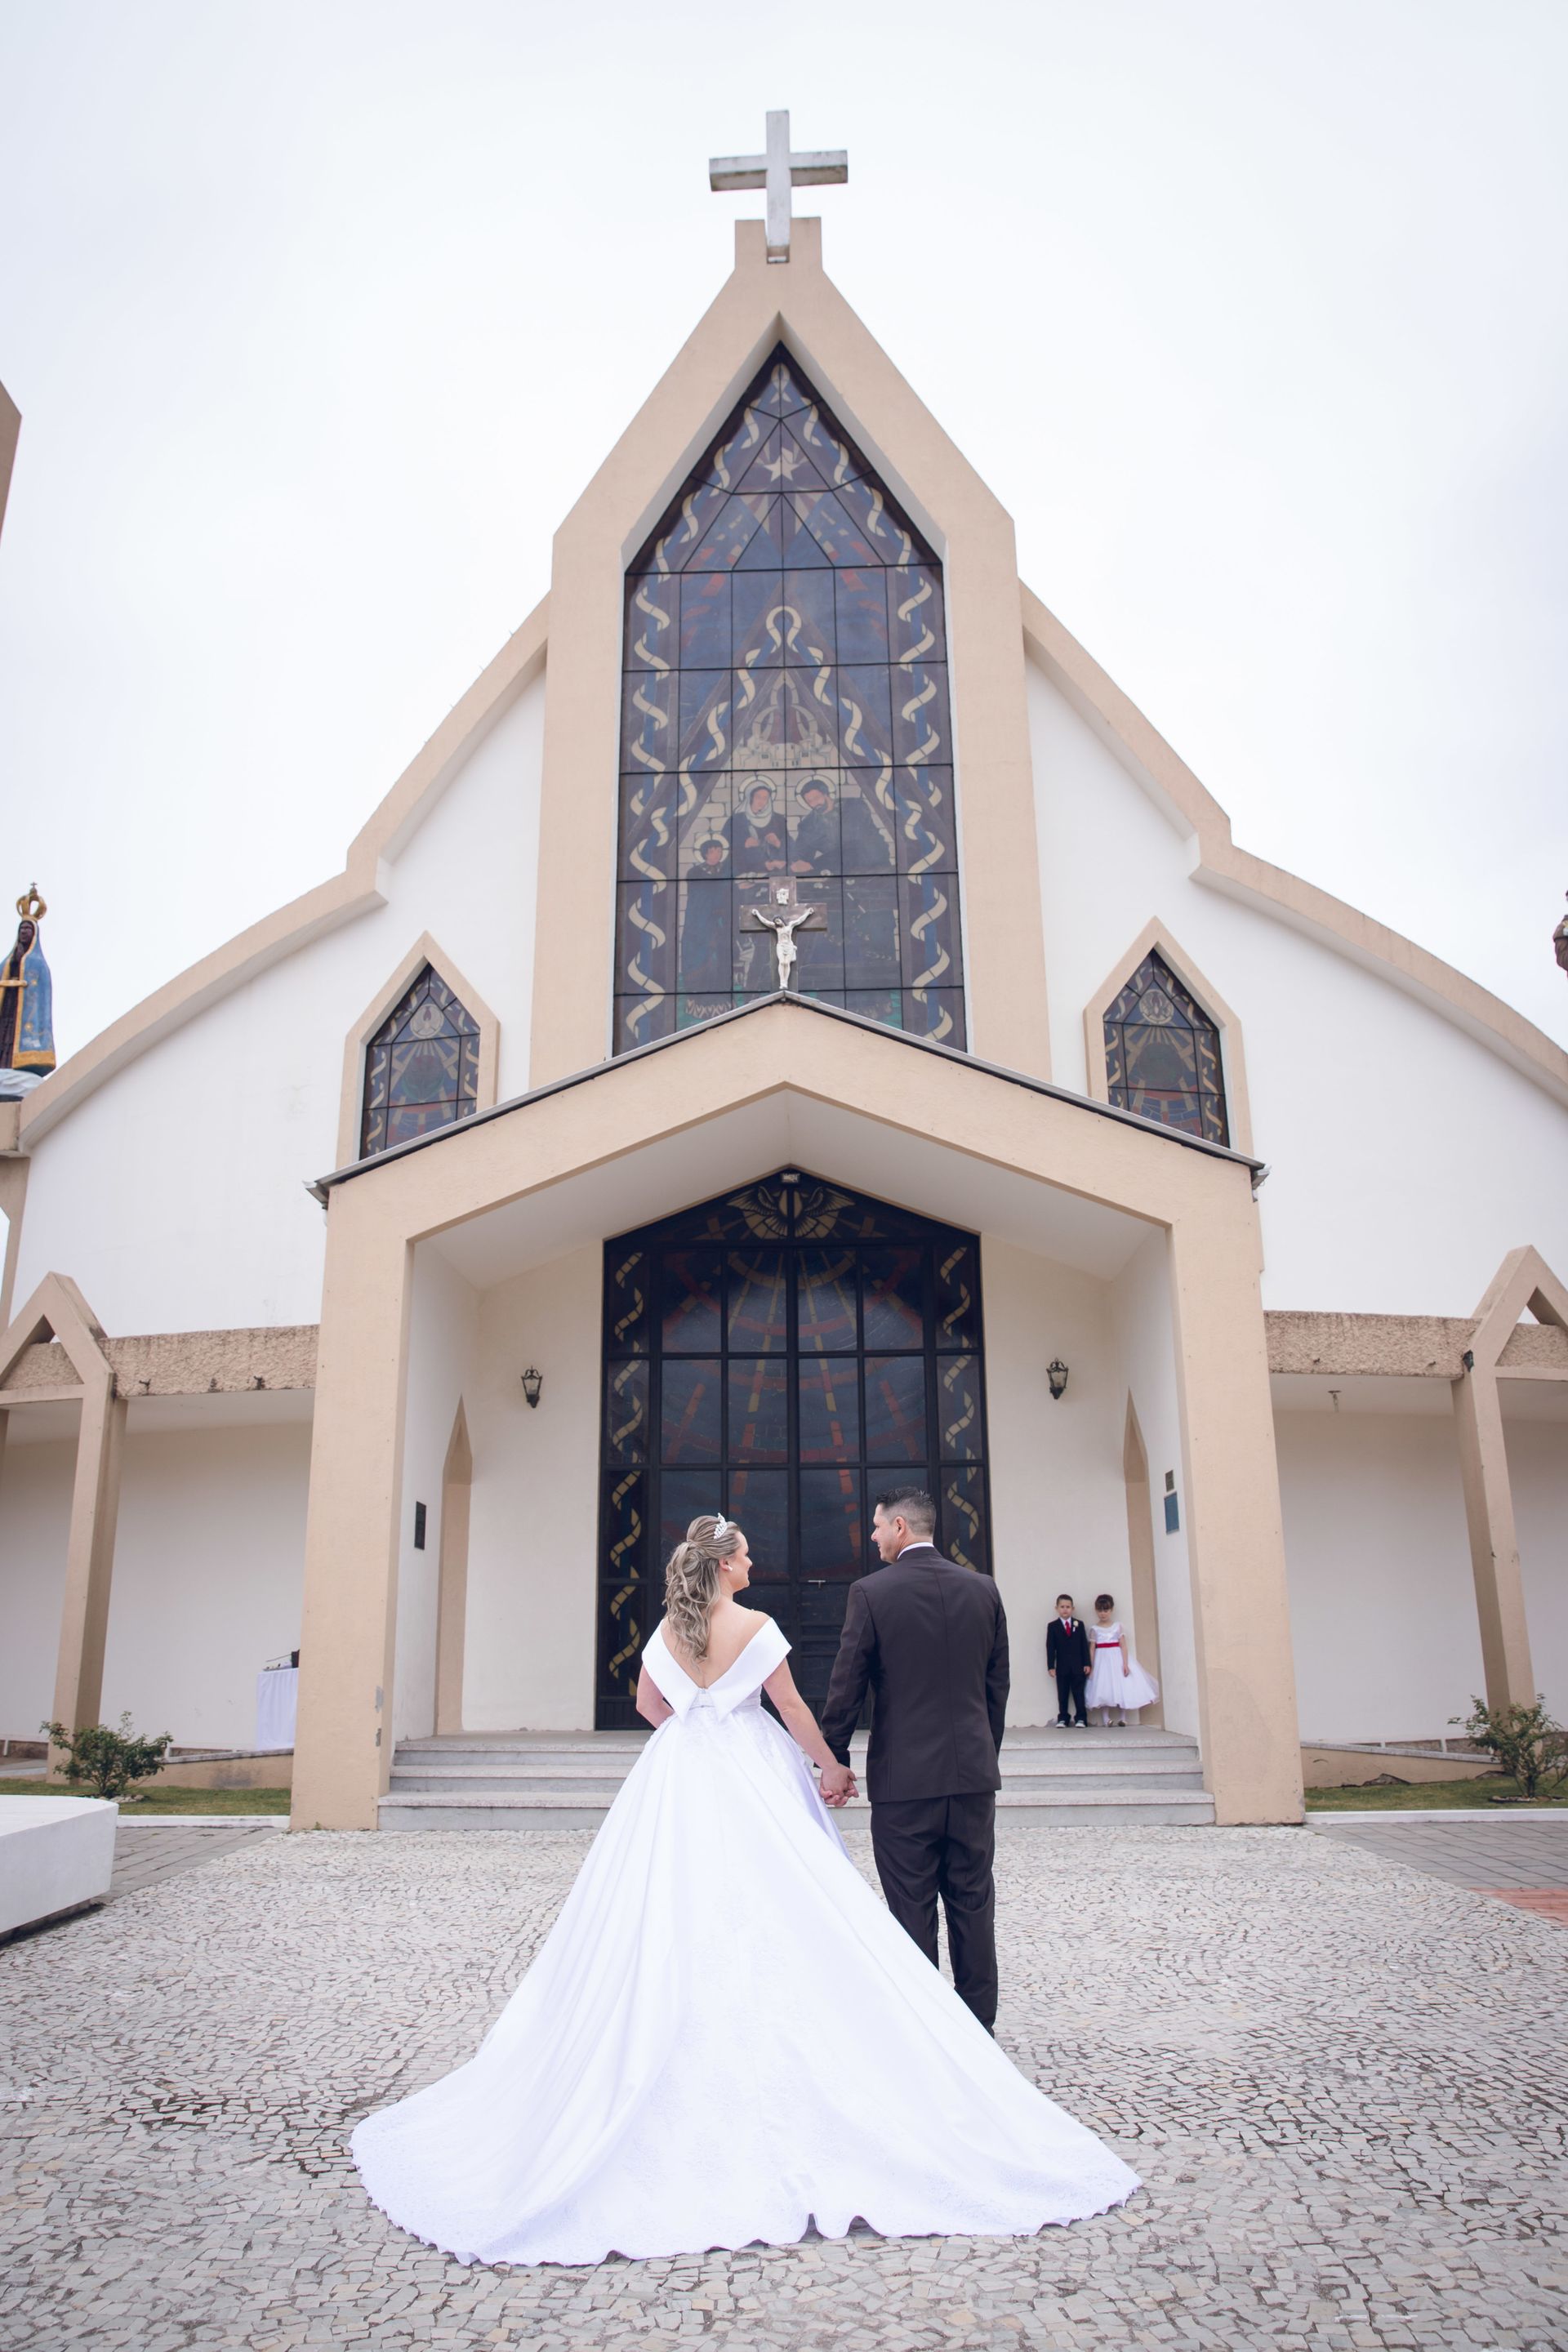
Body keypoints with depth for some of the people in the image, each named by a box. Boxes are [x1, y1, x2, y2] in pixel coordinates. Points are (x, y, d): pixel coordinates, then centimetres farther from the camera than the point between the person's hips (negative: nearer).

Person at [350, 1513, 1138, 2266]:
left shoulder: (667, 1629, 3)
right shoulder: (755, 1626, -10)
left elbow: (648, 1703, 16)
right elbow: (793, 1709, -6)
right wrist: (834, 1769, 6)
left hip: (676, 1779, 4)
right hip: (749, 1782, -4)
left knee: (672, 1920, 8)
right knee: (764, 1919, 2)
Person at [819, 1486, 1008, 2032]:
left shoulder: (871, 1593, -9)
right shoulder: (982, 1589, 3)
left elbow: (846, 1687, -7)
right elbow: (997, 1685, 9)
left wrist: (834, 1760, 4)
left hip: (903, 1776, -4)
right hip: (974, 1772, 4)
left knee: (912, 1909, 5)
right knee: (973, 1904, 12)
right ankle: (978, 2027, 20)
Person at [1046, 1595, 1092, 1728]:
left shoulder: (1079, 1624, 5)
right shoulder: (1053, 1626, 2)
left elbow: (1084, 1645, 4)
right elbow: (1050, 1647, -2)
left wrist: (1087, 1663, -2)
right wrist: (1051, 1666, -8)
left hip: (1078, 1666, 0)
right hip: (1062, 1667, 0)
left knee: (1078, 1693, 3)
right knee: (1062, 1694, 5)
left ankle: (1081, 1718, 9)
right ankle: (1063, 1719, 11)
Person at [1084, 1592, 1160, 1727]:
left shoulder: (1117, 1627, 2)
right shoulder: (1095, 1629, 3)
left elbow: (1123, 1646, -3)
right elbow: (1092, 1649, 2)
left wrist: (1125, 1664, -13)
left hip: (1117, 1659, 0)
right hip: (1102, 1661, 0)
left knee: (1122, 1687, -3)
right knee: (1103, 1689, -5)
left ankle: (1122, 1718, 5)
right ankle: (1106, 1719, -2)